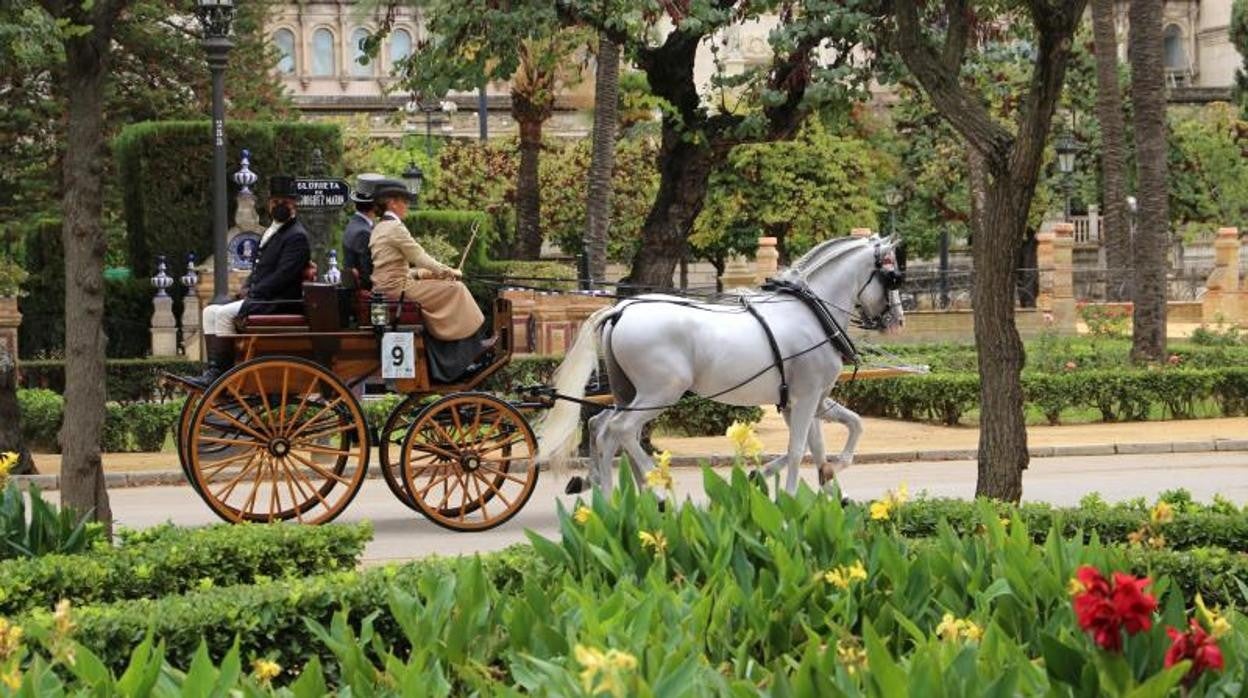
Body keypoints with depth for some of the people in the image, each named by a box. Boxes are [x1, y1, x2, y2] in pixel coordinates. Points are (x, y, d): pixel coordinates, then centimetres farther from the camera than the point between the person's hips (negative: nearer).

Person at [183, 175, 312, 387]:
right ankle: (212, 369, -6)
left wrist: (253, 293, -18)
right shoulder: (271, 232, 22)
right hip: (259, 298, 10)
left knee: (224, 314, -25)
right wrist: (248, 287, 6)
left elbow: (283, 276, -19)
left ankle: (218, 373, -23)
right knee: (210, 312, 3)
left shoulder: (296, 236, -10)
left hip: (278, 303, -10)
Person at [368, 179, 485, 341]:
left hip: (385, 289, 10)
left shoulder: (379, 229, 15)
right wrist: (449, 272, 1)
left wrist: (419, 273, 11)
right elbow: (420, 258, -11)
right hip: (397, 289, -10)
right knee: (456, 288, -4)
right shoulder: (394, 227, -15)